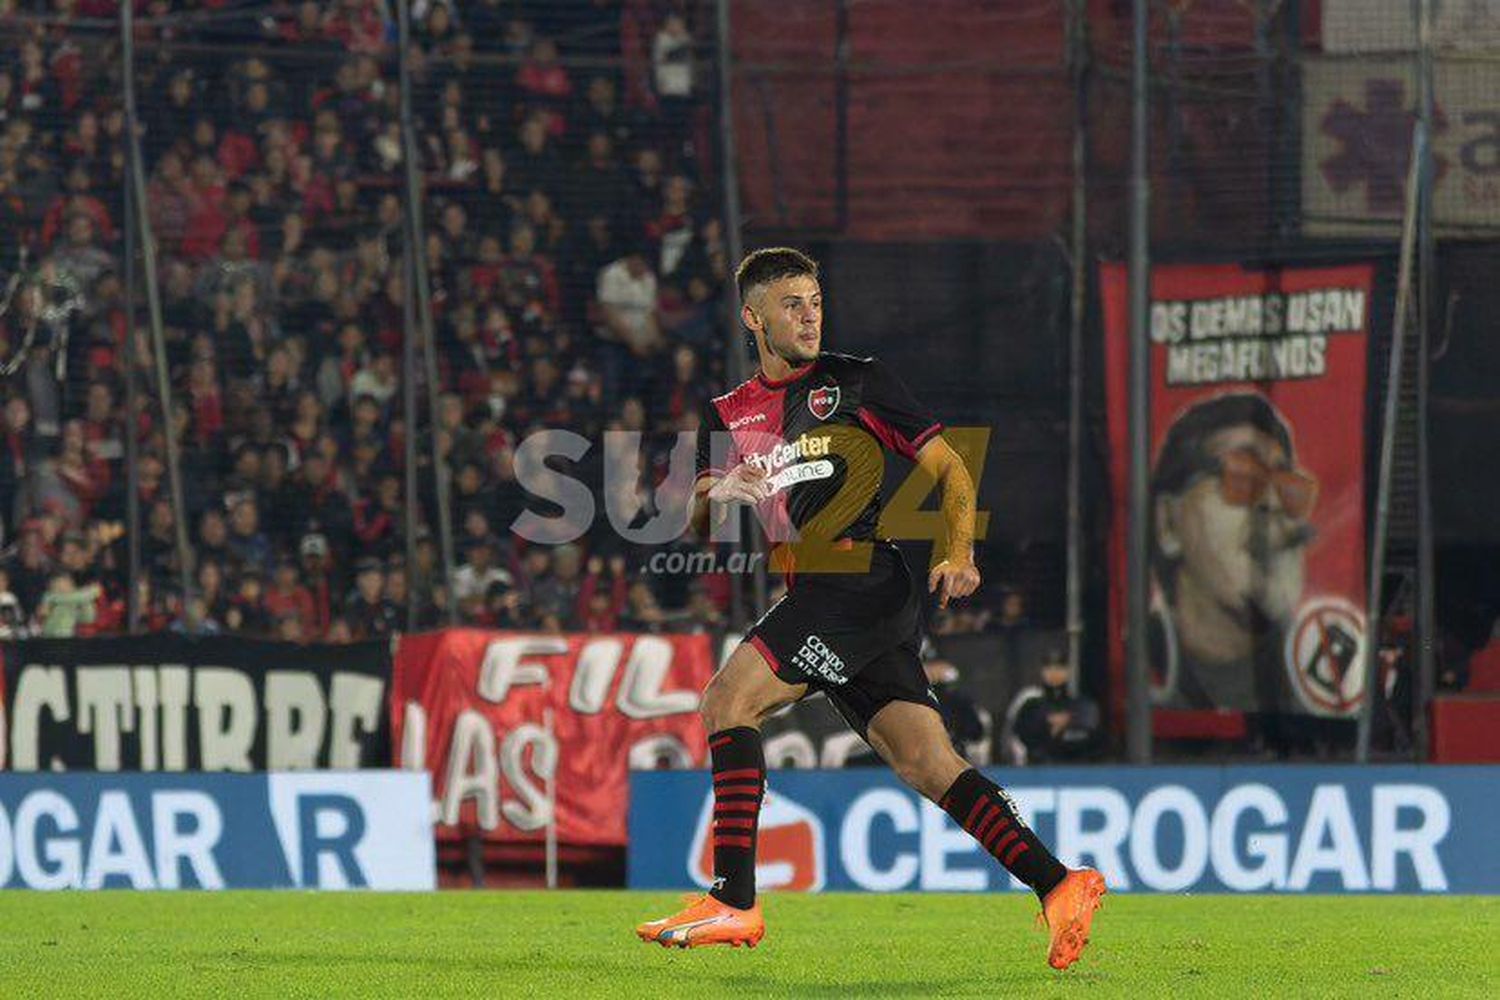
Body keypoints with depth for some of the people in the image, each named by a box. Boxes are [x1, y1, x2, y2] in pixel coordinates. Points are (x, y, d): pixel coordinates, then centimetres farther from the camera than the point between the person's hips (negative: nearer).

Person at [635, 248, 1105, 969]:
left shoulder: (855, 381, 7)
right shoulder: (727, 417, 21)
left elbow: (948, 465, 7)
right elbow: (698, 533, 15)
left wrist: (960, 551, -9)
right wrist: (714, 496, -7)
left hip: (864, 579, -6)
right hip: (815, 597, 6)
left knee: (727, 699, -17)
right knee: (925, 764, -3)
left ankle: (733, 901, -21)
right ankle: (1058, 886, -3)